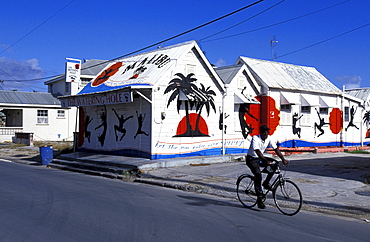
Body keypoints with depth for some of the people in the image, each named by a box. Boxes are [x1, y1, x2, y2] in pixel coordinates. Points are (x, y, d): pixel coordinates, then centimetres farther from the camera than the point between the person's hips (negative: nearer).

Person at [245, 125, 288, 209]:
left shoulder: (269, 138, -7)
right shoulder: (255, 138, -24)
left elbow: (276, 149, -9)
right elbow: (257, 151, -35)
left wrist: (283, 159, -21)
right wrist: (266, 161, -46)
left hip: (260, 158, 6)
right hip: (251, 159, -6)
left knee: (274, 165, -17)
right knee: (258, 175, -26)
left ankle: (266, 183, 2)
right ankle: (259, 199, -18)